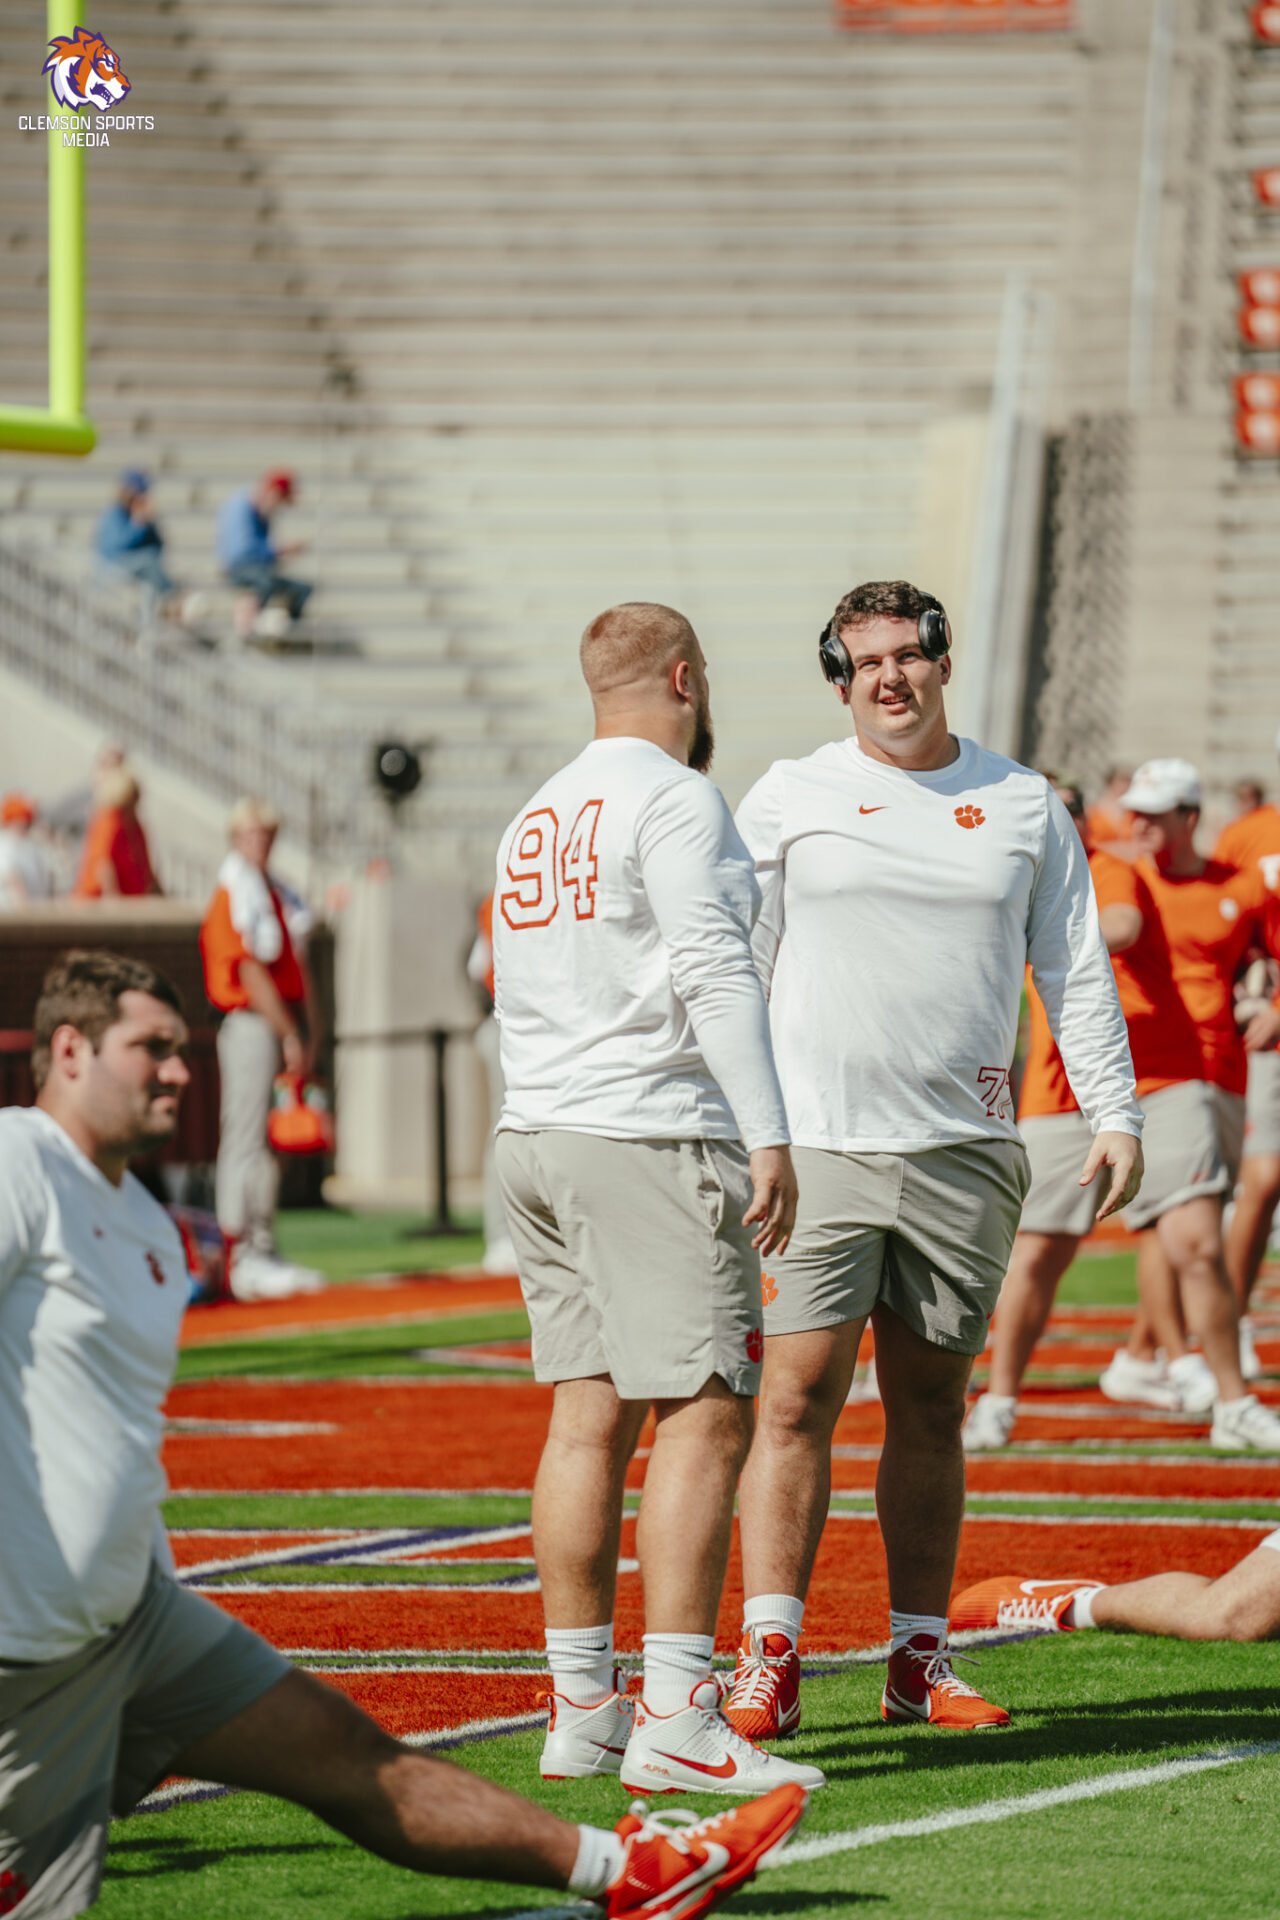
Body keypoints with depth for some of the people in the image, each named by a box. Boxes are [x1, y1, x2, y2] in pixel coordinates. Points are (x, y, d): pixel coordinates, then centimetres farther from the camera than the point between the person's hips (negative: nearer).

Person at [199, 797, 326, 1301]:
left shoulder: (279, 894, 17)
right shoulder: (232, 897, -10)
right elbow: (251, 974, -16)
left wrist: (310, 1033, 11)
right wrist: (289, 1035, -17)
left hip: (286, 1022, 9)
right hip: (250, 1025, -9)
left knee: (271, 1145, 11)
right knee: (245, 1141, -8)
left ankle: (264, 1252, 16)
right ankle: (241, 1259, -9)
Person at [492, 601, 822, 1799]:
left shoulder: (537, 819, 18)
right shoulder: (674, 801, -8)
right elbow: (714, 973, -16)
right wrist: (768, 1138, -18)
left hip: (536, 1139, 9)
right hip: (653, 1138, -9)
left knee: (589, 1419, 9)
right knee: (703, 1419, -9)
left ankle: (581, 1711, 9)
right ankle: (676, 1721, -16)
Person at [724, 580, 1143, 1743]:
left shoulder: (1024, 806, 10)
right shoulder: (789, 800, 5)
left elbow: (1077, 970, 12)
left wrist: (1115, 1113, 2)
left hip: (963, 1153, 2)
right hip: (816, 1147, -2)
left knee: (930, 1410, 6)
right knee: (796, 1401, -8)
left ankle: (920, 1658, 12)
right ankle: (769, 1660, -9)